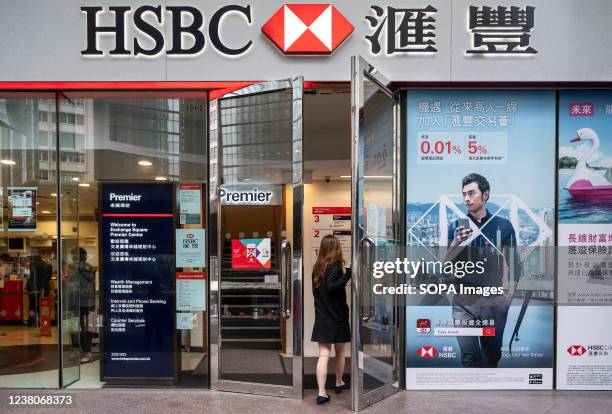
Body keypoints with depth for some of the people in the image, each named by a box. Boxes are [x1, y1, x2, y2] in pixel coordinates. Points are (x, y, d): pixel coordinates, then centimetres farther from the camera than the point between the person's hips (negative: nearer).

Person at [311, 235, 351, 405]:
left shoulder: (317, 267, 6)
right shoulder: (335, 266, -13)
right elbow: (331, 287, -26)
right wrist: (347, 273, -27)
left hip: (321, 317, 4)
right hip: (337, 316, -4)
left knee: (323, 355, 0)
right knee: (340, 352, 17)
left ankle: (321, 393, -6)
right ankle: (339, 383, 34)